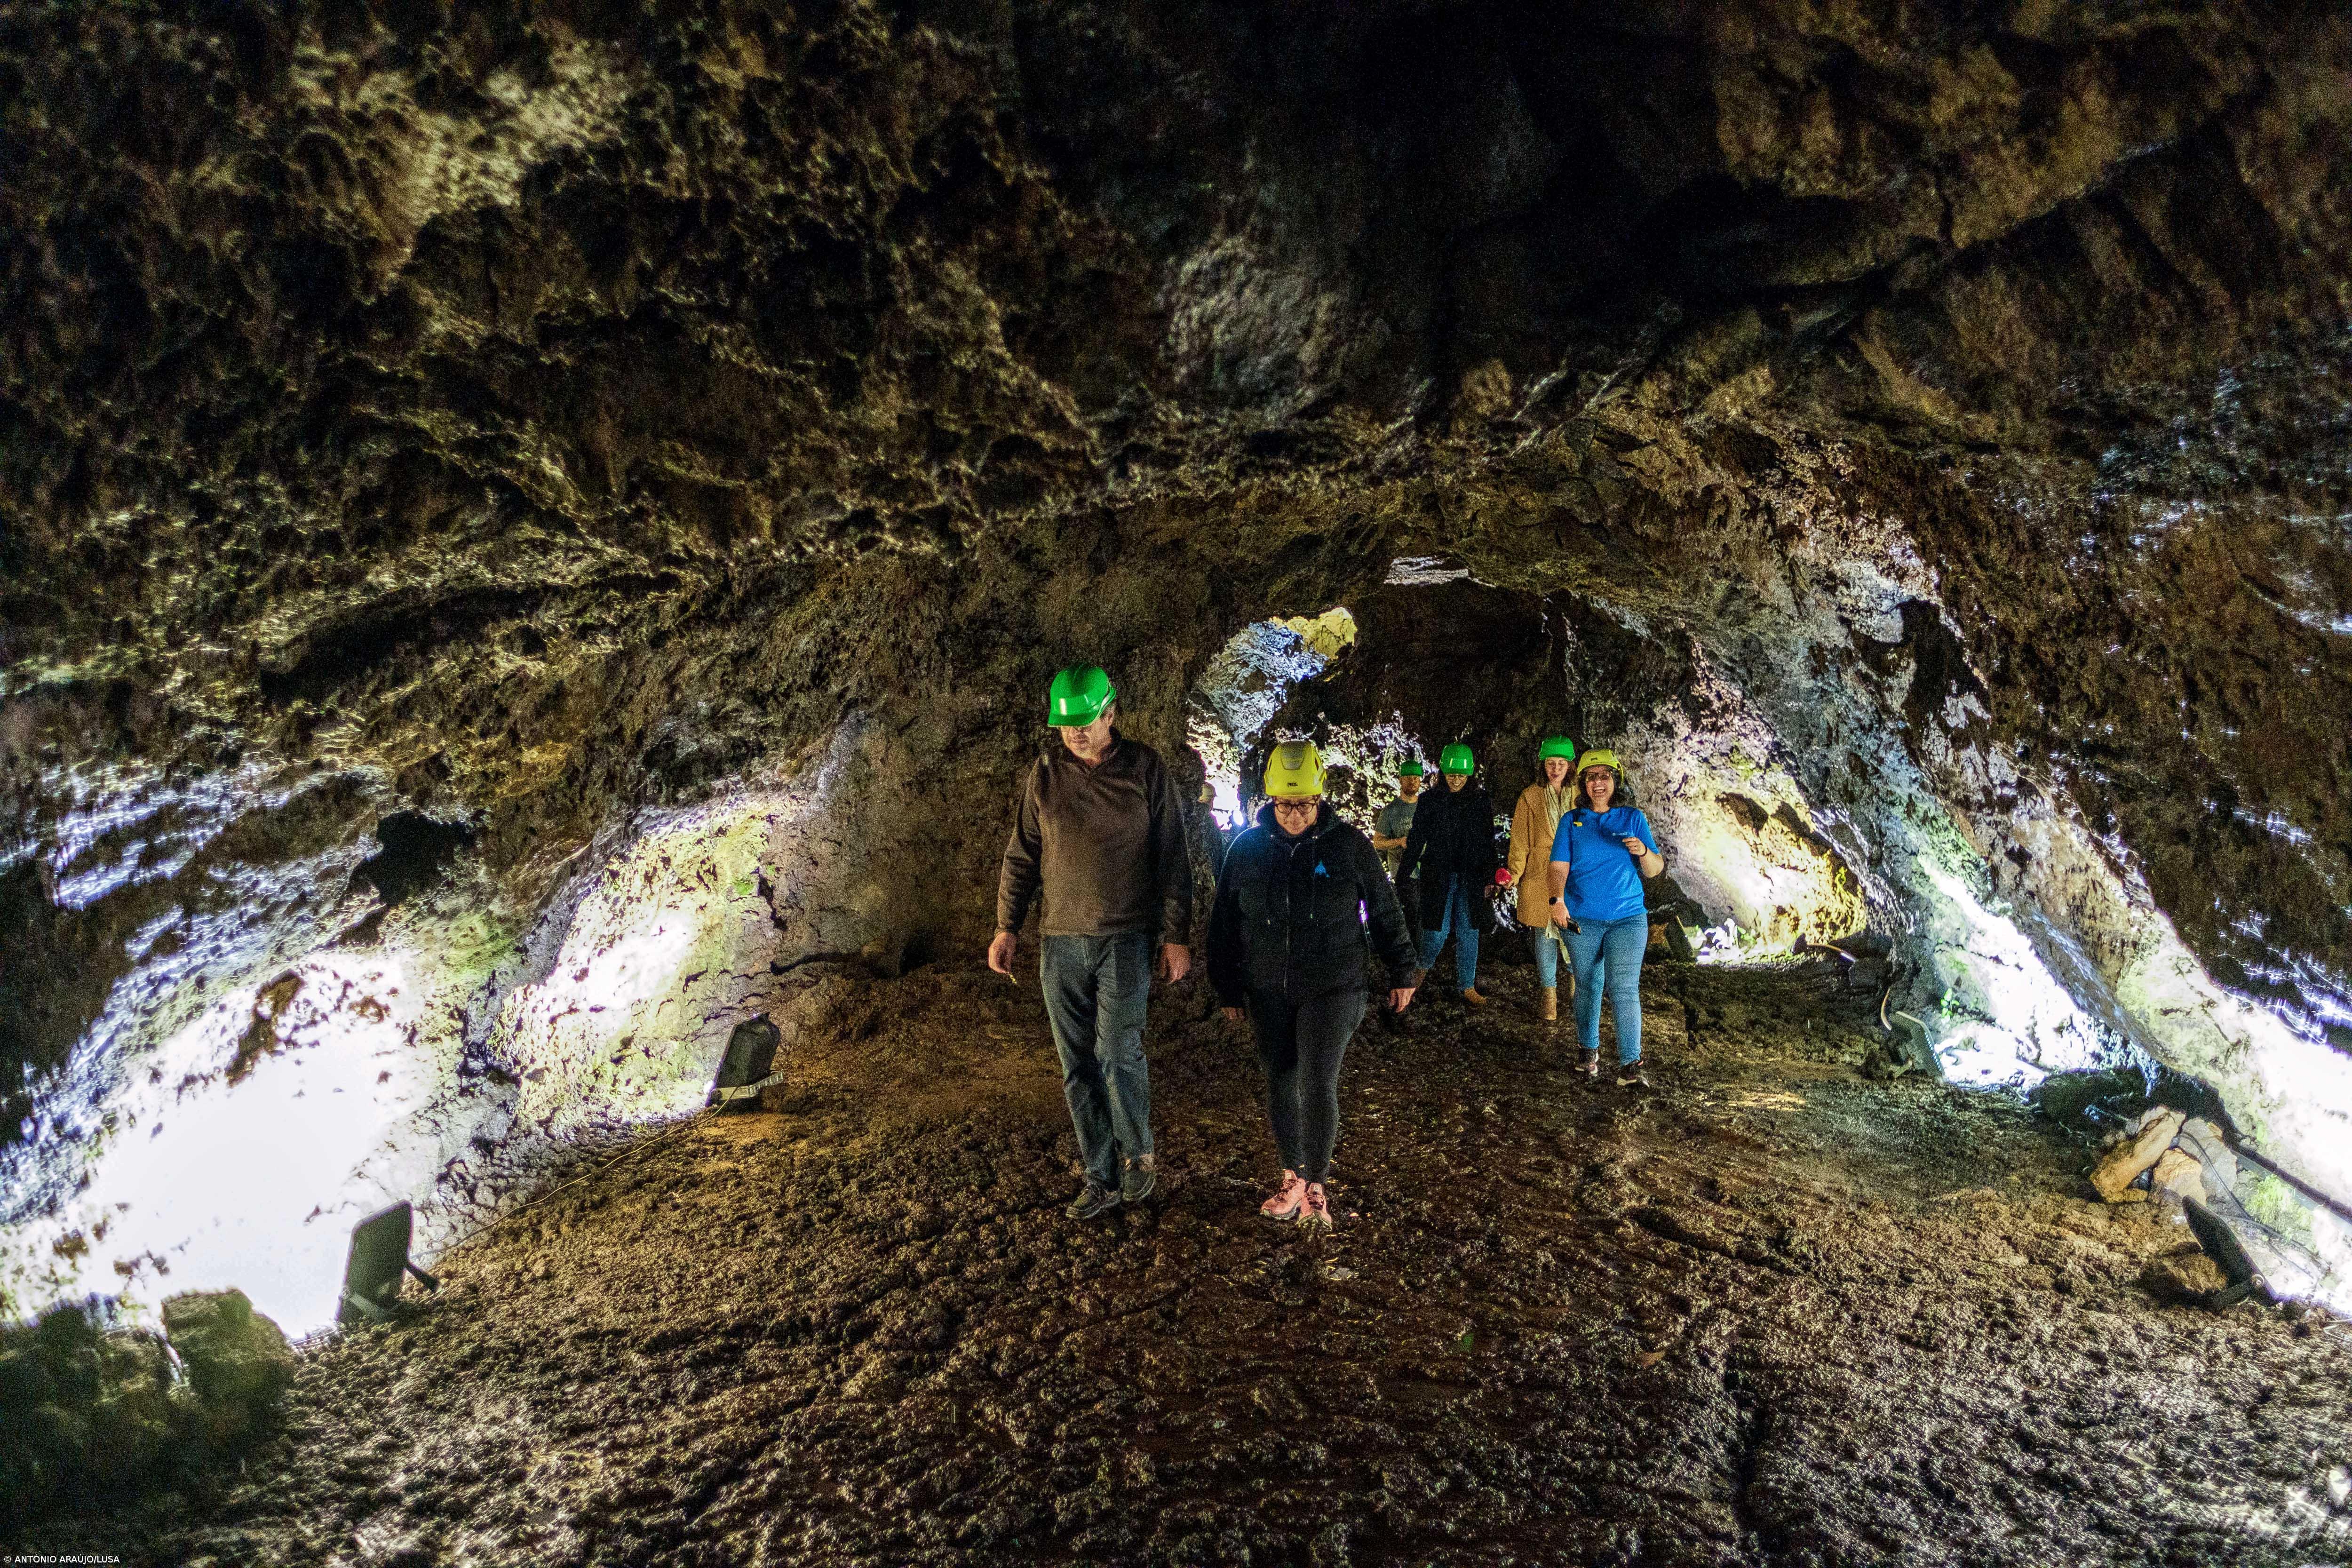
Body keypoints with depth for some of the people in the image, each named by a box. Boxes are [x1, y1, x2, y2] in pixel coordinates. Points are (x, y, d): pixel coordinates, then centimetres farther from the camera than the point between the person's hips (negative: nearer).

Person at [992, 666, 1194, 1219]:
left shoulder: (1145, 768, -3)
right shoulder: (1046, 771, 4)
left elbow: (1173, 857, 0)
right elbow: (1022, 854, 10)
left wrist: (1176, 935, -2)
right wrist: (1007, 927, 6)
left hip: (1125, 939, -3)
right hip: (1060, 942, 4)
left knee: (1118, 1054, -9)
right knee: (1078, 1069, 7)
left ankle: (1139, 1154, 16)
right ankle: (1102, 1179, 19)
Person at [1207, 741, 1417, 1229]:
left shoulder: (1348, 845, -5)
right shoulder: (1247, 849, 0)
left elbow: (1385, 912, 5)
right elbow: (1223, 924, 8)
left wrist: (1401, 974, 10)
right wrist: (1228, 988, 10)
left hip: (1331, 989, -3)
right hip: (1269, 993, 3)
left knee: (1318, 1084, -10)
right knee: (1281, 1086, 8)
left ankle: (1314, 1185, 4)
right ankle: (1293, 1178, 24)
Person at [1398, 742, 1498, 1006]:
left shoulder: (1481, 802, 4)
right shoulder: (1430, 802, -1)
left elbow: (1488, 843, 10)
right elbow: (1415, 842, 2)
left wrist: (1489, 878, 8)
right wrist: (1401, 877, 0)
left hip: (1471, 878, 2)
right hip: (1438, 877, -2)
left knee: (1469, 933, 5)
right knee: (1436, 932, -6)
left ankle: (1468, 987, 15)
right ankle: (1421, 970, 21)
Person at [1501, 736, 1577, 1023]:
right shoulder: (1530, 797, 4)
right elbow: (1520, 839, 1)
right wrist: (1515, 871, -10)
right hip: (1539, 876, 0)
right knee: (1544, 934, 3)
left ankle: (1576, 979, 19)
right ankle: (1548, 992, 15)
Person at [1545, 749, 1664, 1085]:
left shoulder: (1634, 818, 5)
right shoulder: (1571, 820, 6)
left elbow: (1654, 871, 5)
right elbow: (1560, 866, -2)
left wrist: (1644, 851, -17)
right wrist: (1557, 900, -20)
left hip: (1628, 918, -1)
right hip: (1582, 919, 1)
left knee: (1624, 989, -11)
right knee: (1588, 986, 10)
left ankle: (1630, 1064, -8)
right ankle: (1589, 1050, 27)